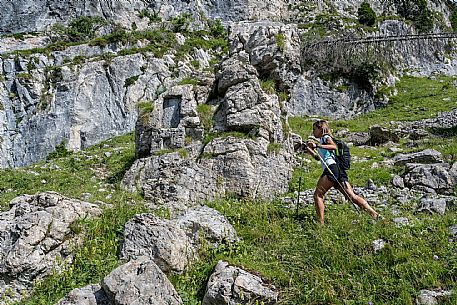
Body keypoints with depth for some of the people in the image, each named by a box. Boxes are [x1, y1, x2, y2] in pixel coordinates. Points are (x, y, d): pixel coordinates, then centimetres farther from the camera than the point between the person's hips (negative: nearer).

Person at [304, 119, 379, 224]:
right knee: (352, 196, -2)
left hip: (332, 167, -9)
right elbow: (318, 157, 46)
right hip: (339, 171, 9)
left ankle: (320, 223, -10)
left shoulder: (326, 137, 7)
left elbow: (334, 146, -17)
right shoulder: (322, 141, 32)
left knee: (318, 194, -6)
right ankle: (374, 214, -12)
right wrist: (308, 149, 40)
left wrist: (317, 145, -21)